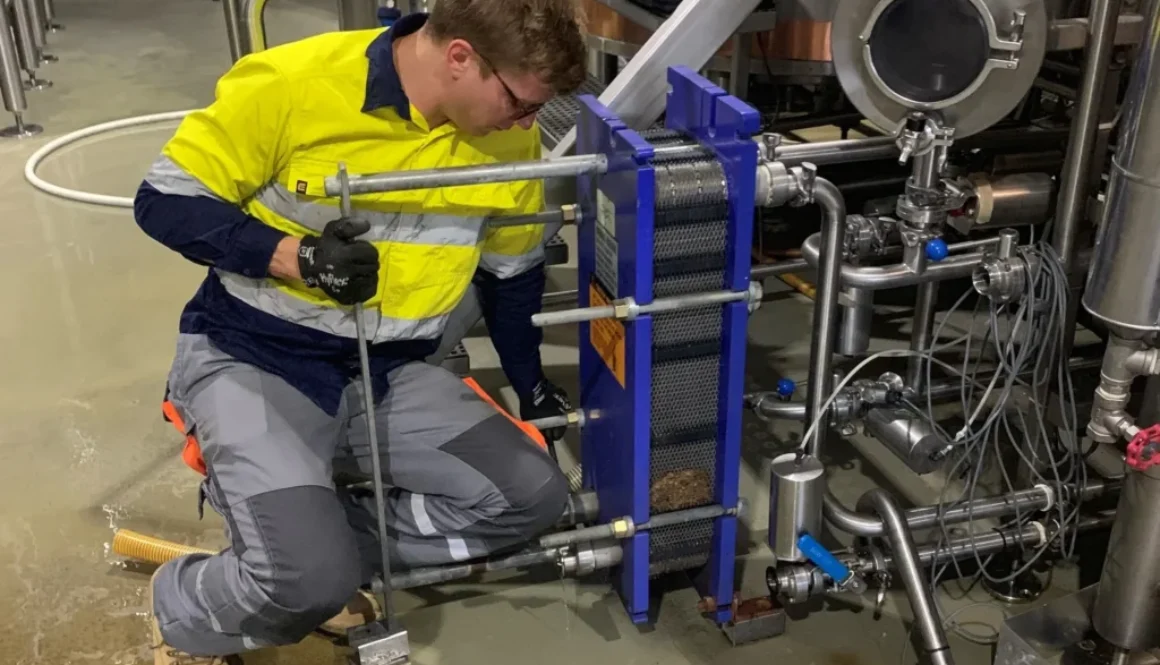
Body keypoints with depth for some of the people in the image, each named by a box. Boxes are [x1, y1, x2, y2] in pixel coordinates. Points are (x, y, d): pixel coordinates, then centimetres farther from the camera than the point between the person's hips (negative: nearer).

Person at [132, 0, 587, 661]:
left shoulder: (511, 138, -5)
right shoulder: (293, 82, -19)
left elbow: (512, 271, 12)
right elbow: (164, 201, -12)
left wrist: (532, 386, 20)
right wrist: (296, 256, -27)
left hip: (391, 374, 6)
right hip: (253, 359, -5)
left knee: (535, 495, -8)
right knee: (312, 580, -23)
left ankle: (328, 534, 7)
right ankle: (182, 612, 12)